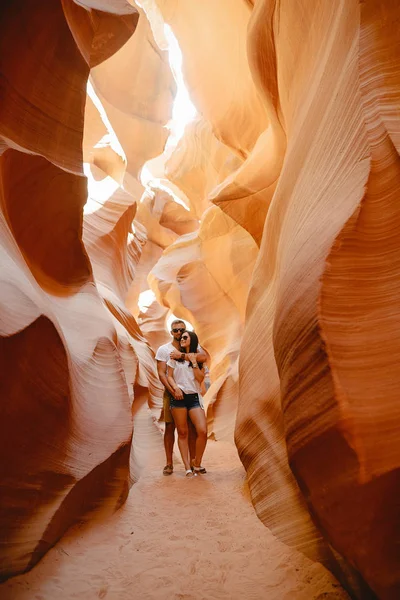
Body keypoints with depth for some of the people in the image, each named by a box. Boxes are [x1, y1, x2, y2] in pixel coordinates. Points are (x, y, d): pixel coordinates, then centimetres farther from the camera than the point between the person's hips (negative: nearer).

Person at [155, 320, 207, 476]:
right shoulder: (163, 349, 3)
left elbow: (203, 357, -17)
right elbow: (161, 373, -5)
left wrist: (181, 355, -20)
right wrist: (172, 390, -18)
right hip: (171, 392, -1)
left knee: (192, 428, 2)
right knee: (170, 427, 2)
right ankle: (169, 463, 11)